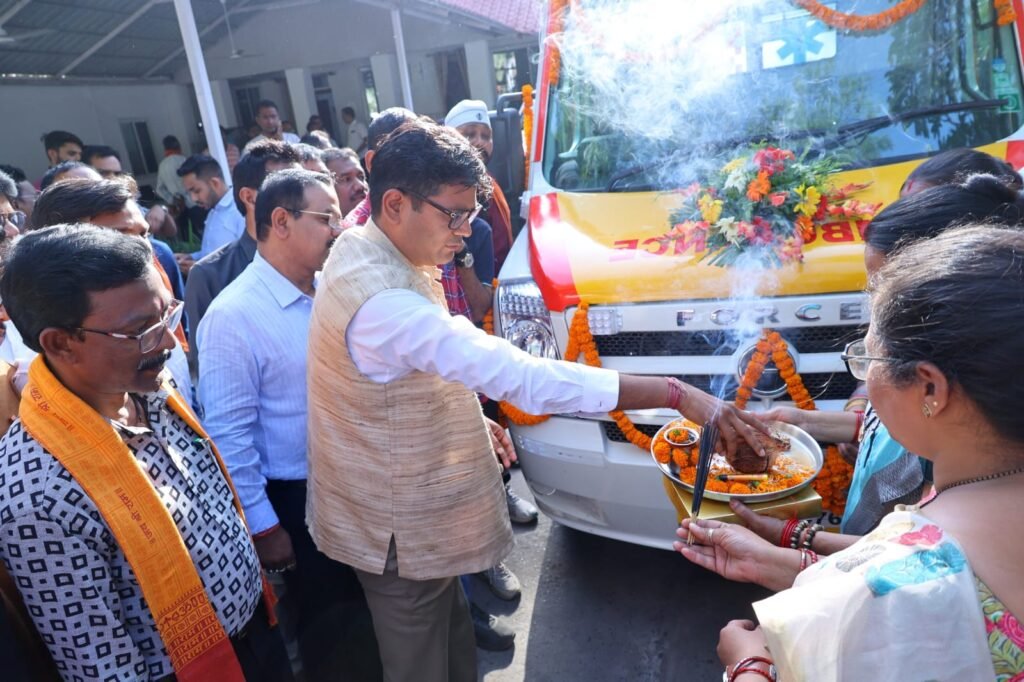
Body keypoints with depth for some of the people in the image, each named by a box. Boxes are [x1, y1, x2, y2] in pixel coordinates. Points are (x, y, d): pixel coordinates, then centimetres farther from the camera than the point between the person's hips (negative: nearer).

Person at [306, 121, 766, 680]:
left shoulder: (364, 252, -1)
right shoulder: (385, 303, -35)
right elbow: (520, 375, -40)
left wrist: (467, 417, 4)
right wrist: (677, 394, -36)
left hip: (409, 503, 9)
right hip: (402, 530, -9)